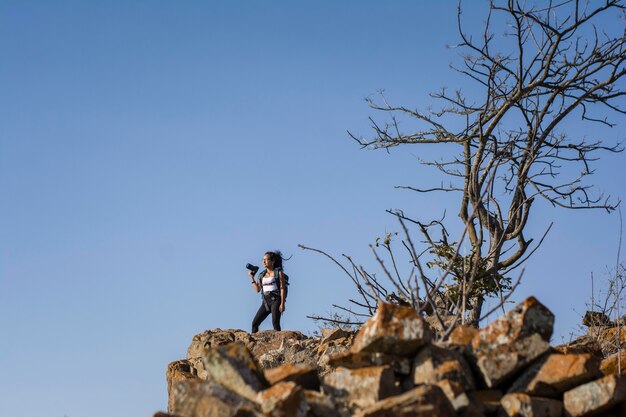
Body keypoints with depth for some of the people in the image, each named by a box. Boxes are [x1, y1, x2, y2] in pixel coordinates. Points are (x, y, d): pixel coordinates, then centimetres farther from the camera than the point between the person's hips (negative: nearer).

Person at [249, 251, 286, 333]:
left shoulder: (278, 272, 1)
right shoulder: (262, 275, 16)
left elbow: (282, 288, -5)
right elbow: (258, 289, 11)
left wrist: (282, 303, -13)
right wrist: (252, 278, 5)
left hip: (276, 300, -6)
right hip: (266, 301, 6)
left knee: (275, 323, -18)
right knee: (255, 323, -3)